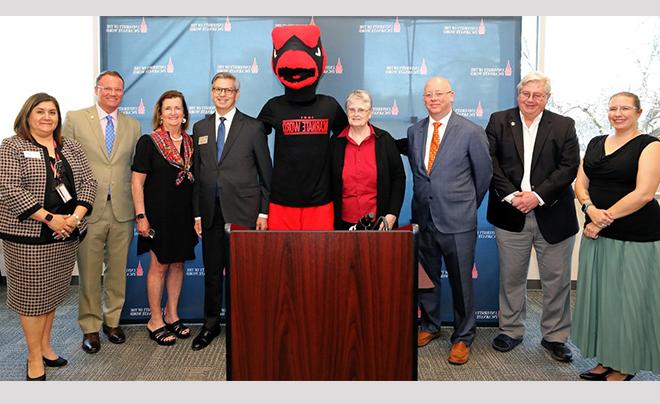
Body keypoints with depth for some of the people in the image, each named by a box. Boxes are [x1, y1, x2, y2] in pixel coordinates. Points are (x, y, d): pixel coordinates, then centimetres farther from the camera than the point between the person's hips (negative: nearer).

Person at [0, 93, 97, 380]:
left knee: (53, 291, 14)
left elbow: (88, 181, 5)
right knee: (32, 293, 3)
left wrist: (75, 216, -10)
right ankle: (35, 357, 15)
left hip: (66, 235, 5)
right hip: (28, 234, -4)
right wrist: (49, 218, -18)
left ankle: (45, 346, 28)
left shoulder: (71, 147, 10)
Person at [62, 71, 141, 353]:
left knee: (117, 270, 11)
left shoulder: (132, 125, 11)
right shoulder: (75, 119, 3)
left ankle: (112, 320, 27)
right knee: (89, 272, 5)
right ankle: (90, 327, 19)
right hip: (88, 210, -2)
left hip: (122, 210, 3)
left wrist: (138, 206, 5)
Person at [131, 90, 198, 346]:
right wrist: (141, 216, -14)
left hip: (183, 214, 5)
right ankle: (155, 321, 16)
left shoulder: (190, 142, 7)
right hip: (158, 213, -5)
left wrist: (197, 214, 8)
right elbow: (137, 182, -8)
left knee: (178, 264, 12)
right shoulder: (148, 142, -6)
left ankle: (172, 315, 26)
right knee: (159, 266, 3)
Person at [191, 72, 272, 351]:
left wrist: (264, 212, -5)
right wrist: (196, 213, 7)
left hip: (243, 212, -3)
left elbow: (266, 173, 1)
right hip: (211, 212, 3)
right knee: (212, 272, 11)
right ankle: (211, 325, 26)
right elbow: (196, 174, 11)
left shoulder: (253, 128, 1)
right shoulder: (200, 128, 12)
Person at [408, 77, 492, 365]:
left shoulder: (472, 132, -7)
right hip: (423, 218, 4)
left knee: (460, 282, 6)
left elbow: (484, 174, 2)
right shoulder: (414, 132, 7)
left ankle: (463, 338, 22)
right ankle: (430, 326, 36)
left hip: (457, 221, -4)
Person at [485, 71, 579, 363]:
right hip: (511, 213, 0)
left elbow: (569, 166, -4)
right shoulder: (499, 121, 4)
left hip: (553, 215, 0)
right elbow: (490, 162, -4)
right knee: (511, 276, 11)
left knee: (557, 279, 7)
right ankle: (511, 330, 27)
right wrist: (511, 195, -14)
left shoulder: (564, 126, 4)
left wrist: (538, 195, -15)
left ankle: (555, 336, 23)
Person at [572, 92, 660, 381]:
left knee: (628, 297, 3)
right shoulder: (596, 143, 11)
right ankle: (607, 359, 26)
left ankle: (626, 366, 20)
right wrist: (591, 209, -11)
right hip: (598, 233, 6)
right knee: (599, 294, 11)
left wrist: (605, 218, -15)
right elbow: (581, 183, 8)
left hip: (635, 236, -6)